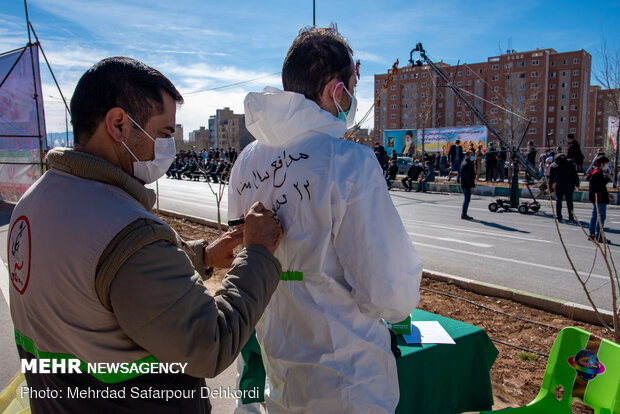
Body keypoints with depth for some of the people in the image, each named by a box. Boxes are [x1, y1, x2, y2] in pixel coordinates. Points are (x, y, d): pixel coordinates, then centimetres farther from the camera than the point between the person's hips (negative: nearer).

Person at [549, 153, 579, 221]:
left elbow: (550, 177, 10)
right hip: (568, 185, -1)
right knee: (569, 201, 8)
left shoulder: (553, 165, 9)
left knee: (558, 201, 7)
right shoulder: (569, 163, 6)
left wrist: (550, 187, 15)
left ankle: (558, 217, 3)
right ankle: (571, 217, 12)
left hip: (558, 186, 1)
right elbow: (575, 174, 3)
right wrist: (576, 184, 7)